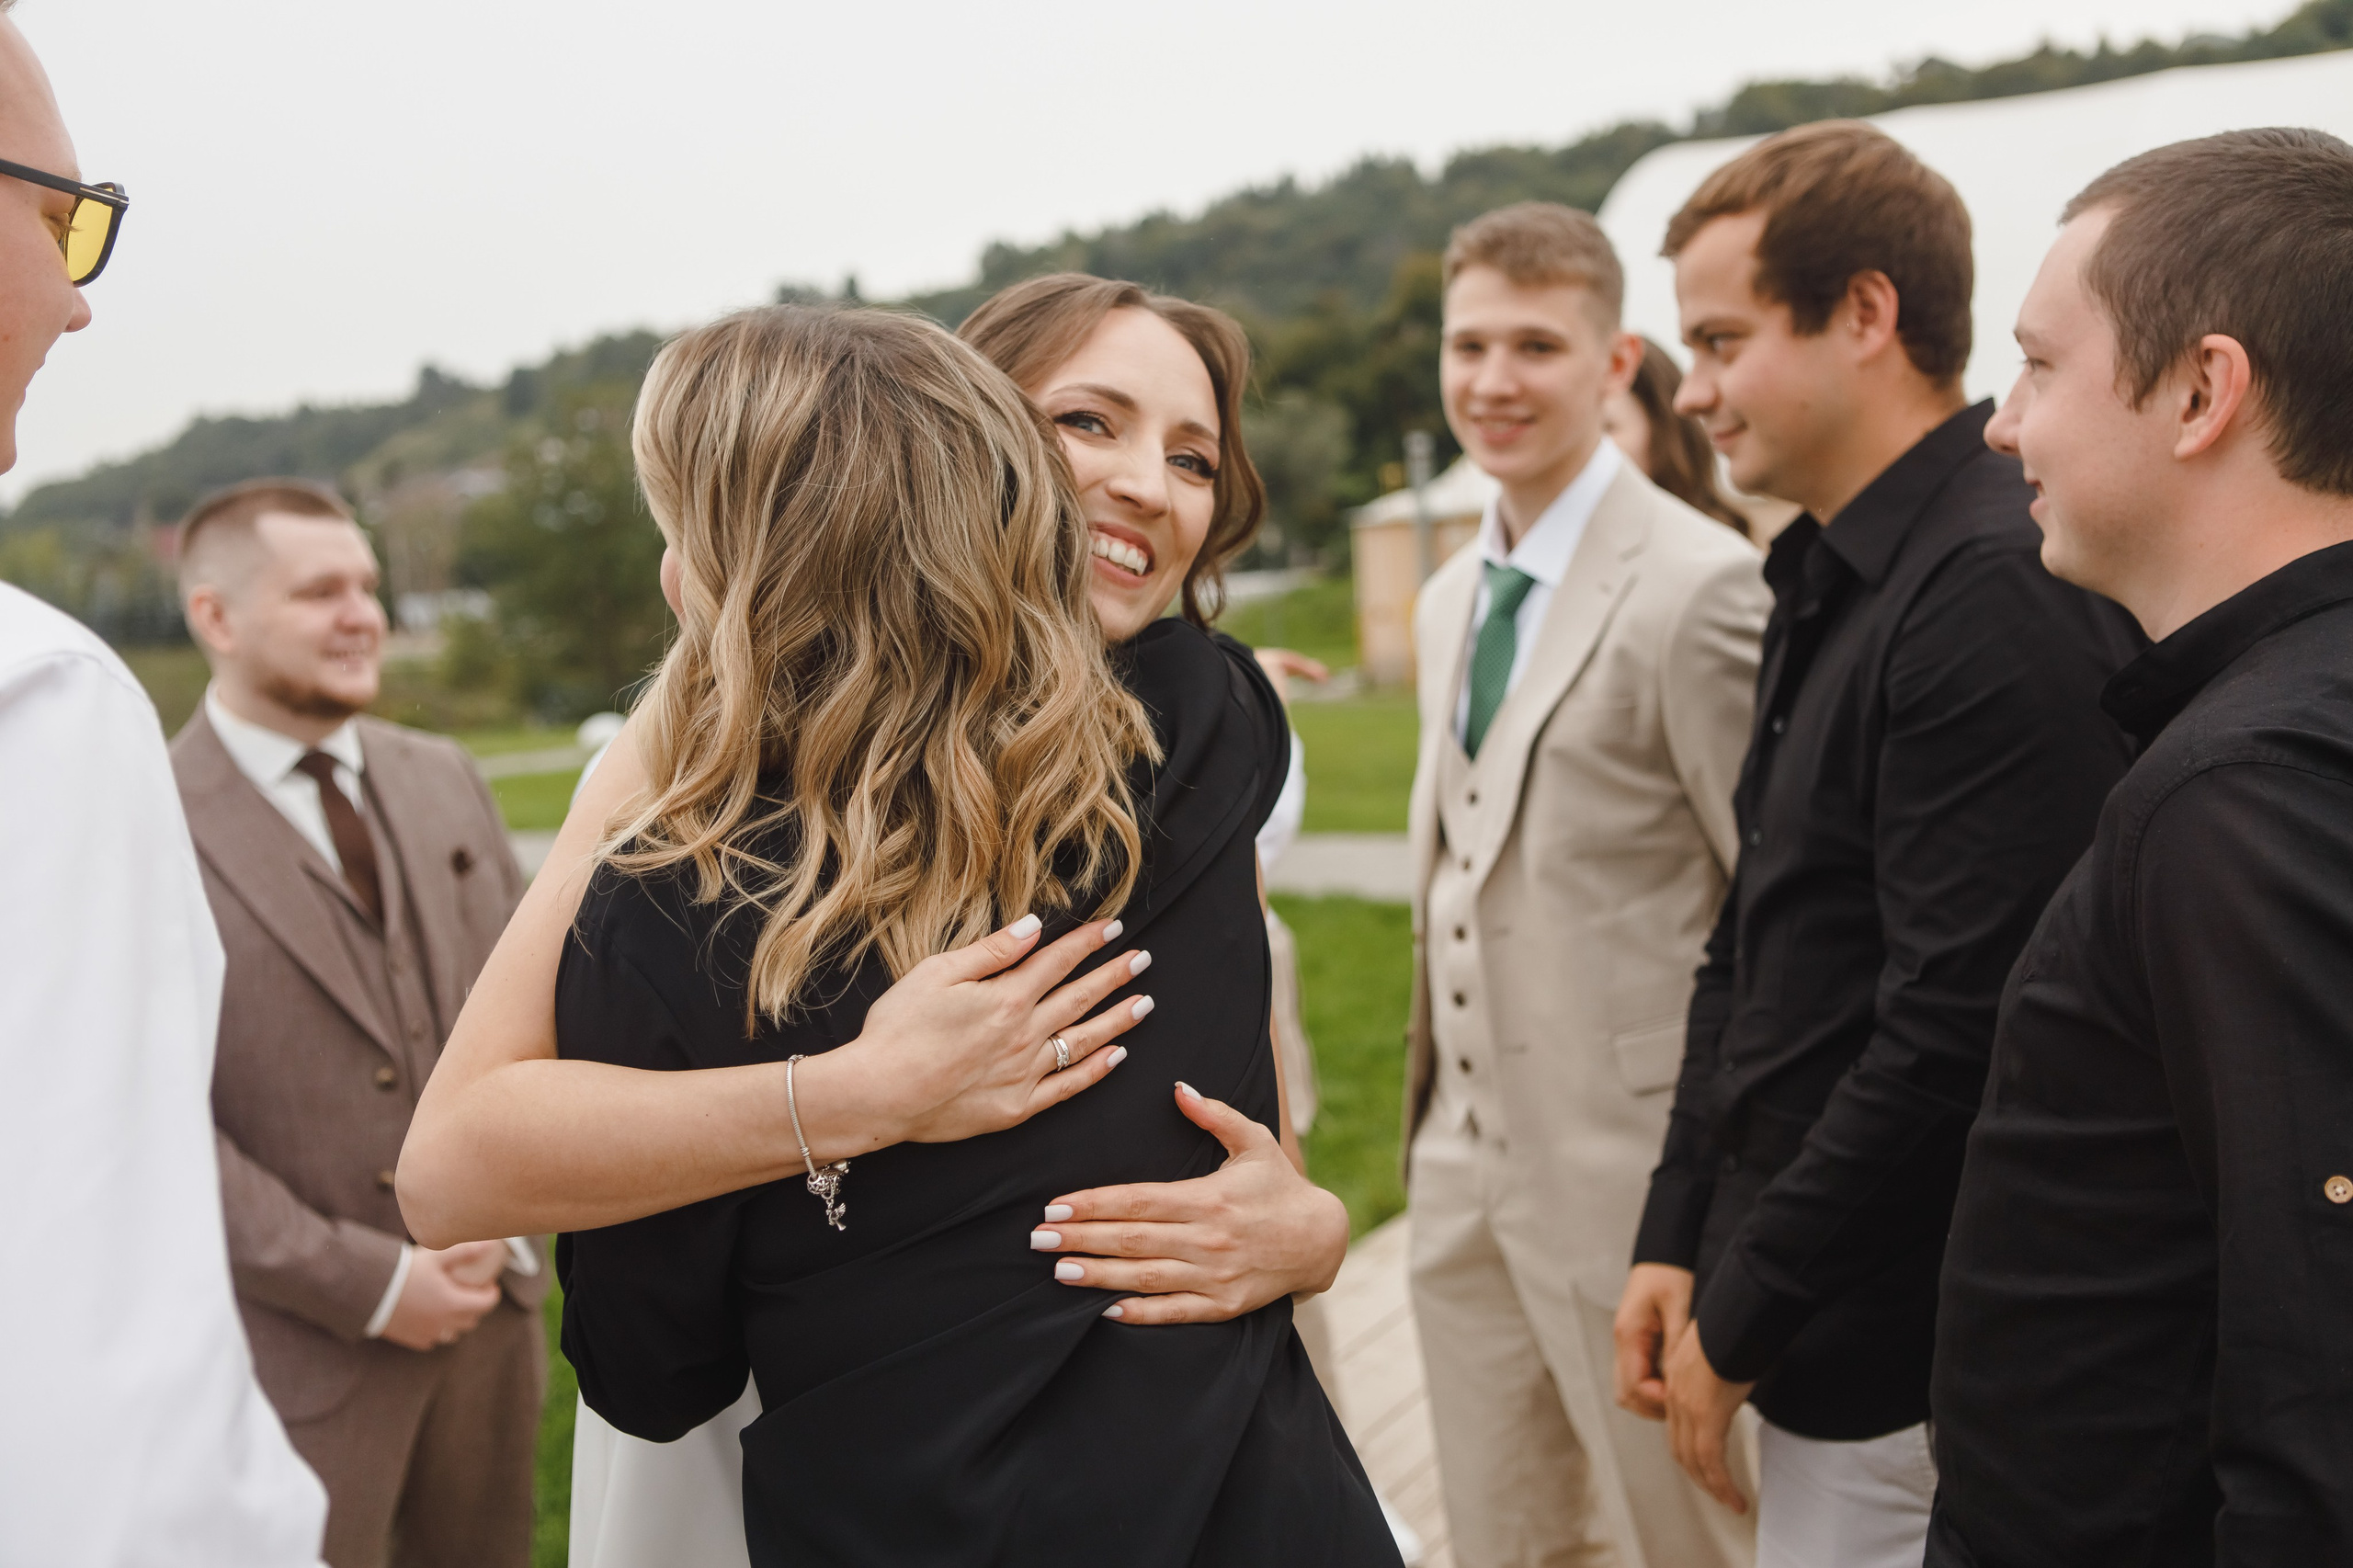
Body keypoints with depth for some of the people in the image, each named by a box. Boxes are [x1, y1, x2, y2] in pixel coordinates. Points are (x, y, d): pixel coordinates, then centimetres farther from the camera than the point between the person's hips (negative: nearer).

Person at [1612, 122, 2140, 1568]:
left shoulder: (2003, 595, -20)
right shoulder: (1832, 581, 11)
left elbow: (1959, 1028, -23)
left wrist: (1743, 1321, -13)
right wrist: (1678, 1241, 9)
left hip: (1897, 1370, -9)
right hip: (1825, 1334, 9)